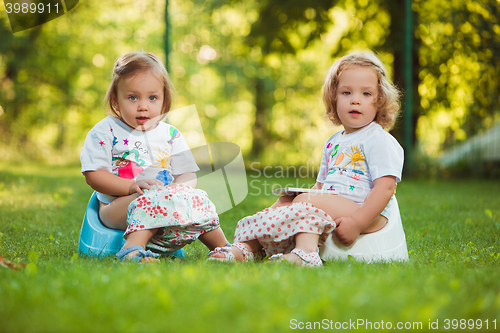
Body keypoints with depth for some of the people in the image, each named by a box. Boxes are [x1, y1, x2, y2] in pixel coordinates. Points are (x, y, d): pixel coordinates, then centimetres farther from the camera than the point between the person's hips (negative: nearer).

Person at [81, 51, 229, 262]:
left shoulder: (170, 134, 14)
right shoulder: (105, 132, 1)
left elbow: (188, 175, 11)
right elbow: (93, 175, -7)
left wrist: (179, 188, -14)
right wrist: (132, 186, -21)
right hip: (116, 206, -5)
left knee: (197, 199, -19)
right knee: (153, 201, -35)